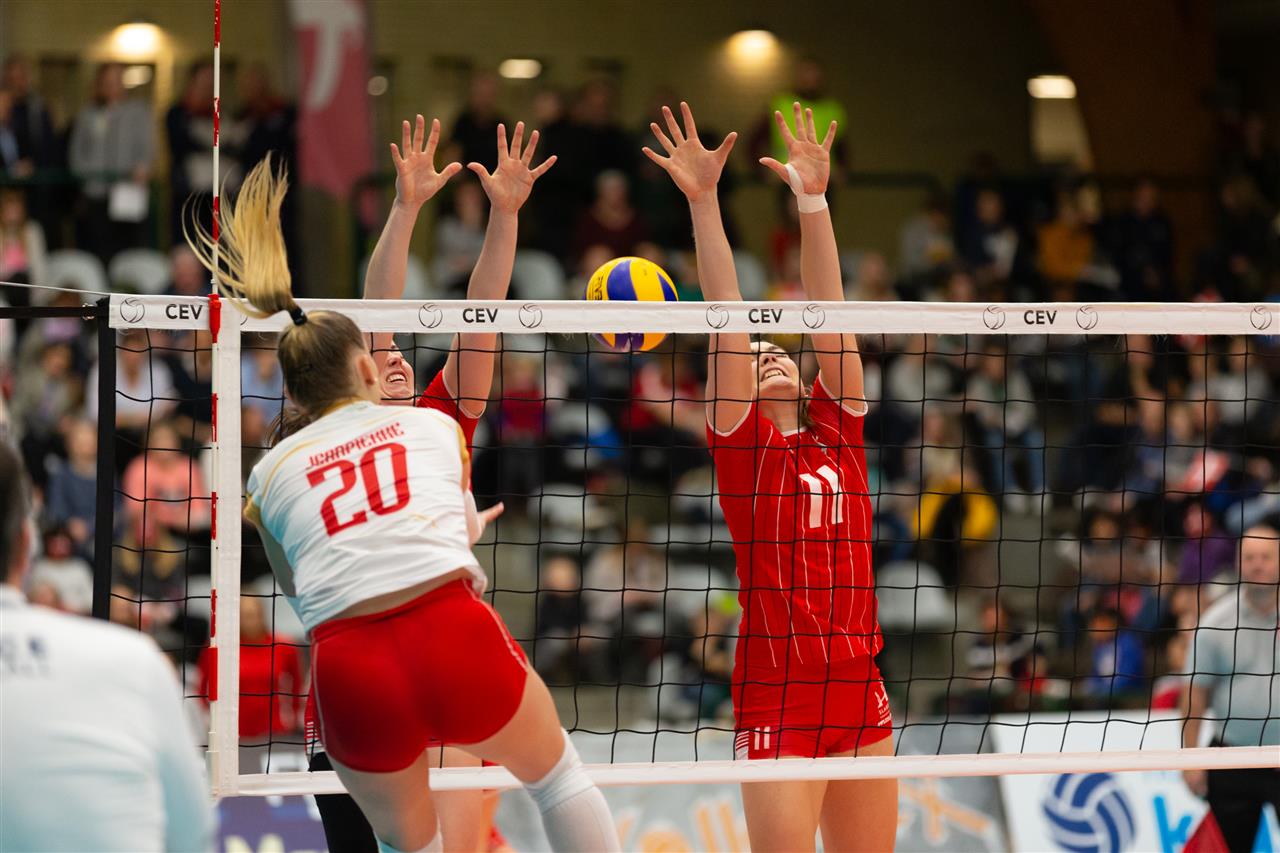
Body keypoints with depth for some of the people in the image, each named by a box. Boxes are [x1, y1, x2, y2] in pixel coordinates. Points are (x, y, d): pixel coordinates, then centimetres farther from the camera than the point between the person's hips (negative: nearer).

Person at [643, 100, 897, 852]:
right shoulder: (741, 445, 3)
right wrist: (703, 201, -10)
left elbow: (830, 311, 9)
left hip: (862, 698, 5)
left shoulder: (838, 433, 13)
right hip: (779, 699, -5)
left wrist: (814, 197, 4)